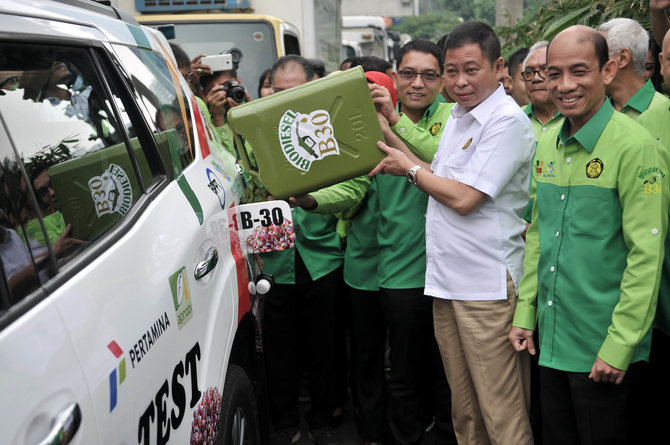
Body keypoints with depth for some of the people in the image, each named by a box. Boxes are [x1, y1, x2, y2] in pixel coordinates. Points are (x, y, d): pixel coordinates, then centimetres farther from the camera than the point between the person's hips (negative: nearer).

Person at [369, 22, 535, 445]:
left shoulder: (508, 121, -13)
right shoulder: (458, 115, 14)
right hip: (445, 281, 8)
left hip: (487, 286, -8)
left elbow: (463, 197, -19)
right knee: (464, 408, 18)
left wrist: (411, 169, -4)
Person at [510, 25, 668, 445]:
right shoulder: (548, 145, 6)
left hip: (603, 350, -6)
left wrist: (619, 346, -18)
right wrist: (525, 312, 9)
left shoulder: (634, 146, -16)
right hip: (551, 340, 7)